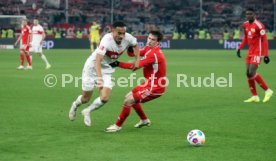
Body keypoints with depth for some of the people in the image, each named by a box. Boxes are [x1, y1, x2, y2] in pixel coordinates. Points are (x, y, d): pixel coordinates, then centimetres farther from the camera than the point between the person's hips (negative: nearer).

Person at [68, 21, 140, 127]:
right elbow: (97, 61, -40)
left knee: (104, 98, -13)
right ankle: (75, 105, 43)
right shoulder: (107, 40, -33)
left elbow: (135, 44, 10)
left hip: (107, 70, 4)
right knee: (86, 99, 6)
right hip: (92, 67, -4)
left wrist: (137, 60, 1)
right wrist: (100, 78, -51)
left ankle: (87, 111, 16)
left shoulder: (127, 38, -16)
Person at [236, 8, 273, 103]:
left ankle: (267, 91, -1)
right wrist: (240, 48, 14)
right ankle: (255, 96, 13)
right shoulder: (245, 25, 7)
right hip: (250, 52, 8)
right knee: (248, 73, 5)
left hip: (257, 52, -8)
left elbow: (264, 40, -17)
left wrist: (266, 55, -21)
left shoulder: (259, 25, -17)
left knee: (252, 73, -15)